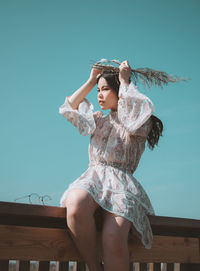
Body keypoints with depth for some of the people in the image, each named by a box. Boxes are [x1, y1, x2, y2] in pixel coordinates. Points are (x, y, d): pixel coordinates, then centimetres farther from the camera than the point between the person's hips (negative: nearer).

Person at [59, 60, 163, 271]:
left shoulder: (139, 124, 11)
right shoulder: (98, 121, 28)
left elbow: (139, 112, -13)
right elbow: (69, 108, 22)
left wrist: (125, 81, 1)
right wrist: (91, 81, 24)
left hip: (121, 184, -3)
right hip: (92, 178, 4)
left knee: (113, 239, -36)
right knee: (76, 208, -37)